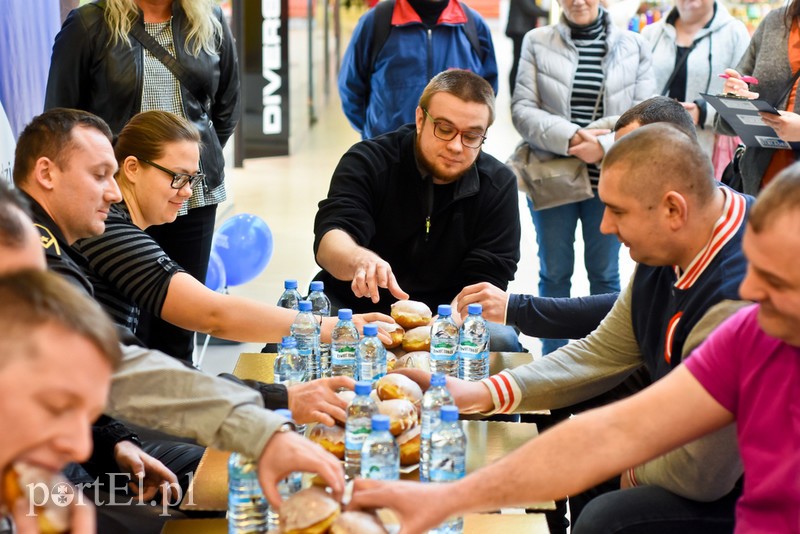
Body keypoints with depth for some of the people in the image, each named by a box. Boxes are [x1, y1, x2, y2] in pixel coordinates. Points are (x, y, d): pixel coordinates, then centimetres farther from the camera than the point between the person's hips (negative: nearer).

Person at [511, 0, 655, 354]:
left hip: (609, 178, 0)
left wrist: (604, 145, -19)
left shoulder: (633, 46, 3)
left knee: (604, 272, 11)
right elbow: (522, 109, -5)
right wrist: (571, 138, -19)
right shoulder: (537, 42, 2)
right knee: (554, 271, 10)